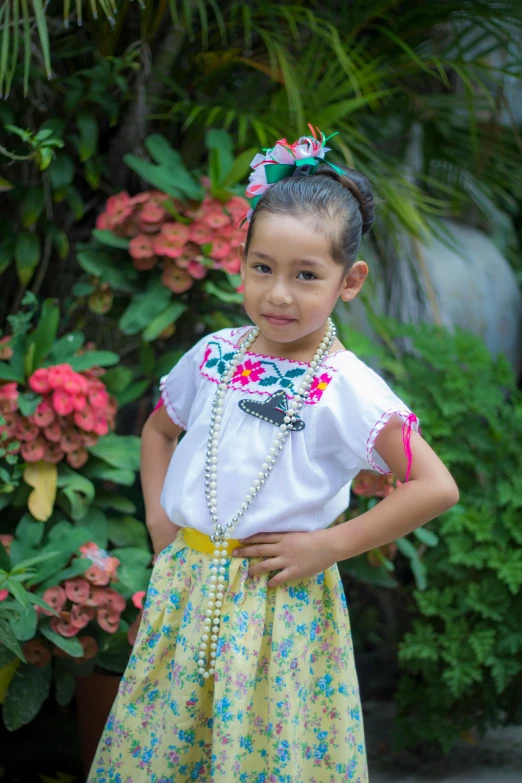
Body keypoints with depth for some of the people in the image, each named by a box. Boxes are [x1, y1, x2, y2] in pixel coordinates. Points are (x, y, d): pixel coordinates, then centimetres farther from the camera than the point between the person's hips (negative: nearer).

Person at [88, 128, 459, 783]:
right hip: (187, 587, 4)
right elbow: (159, 429, 22)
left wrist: (330, 544, -15)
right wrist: (157, 513, 9)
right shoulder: (214, 356, 2)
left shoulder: (349, 389, -13)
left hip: (283, 600, -4)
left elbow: (436, 487, -17)